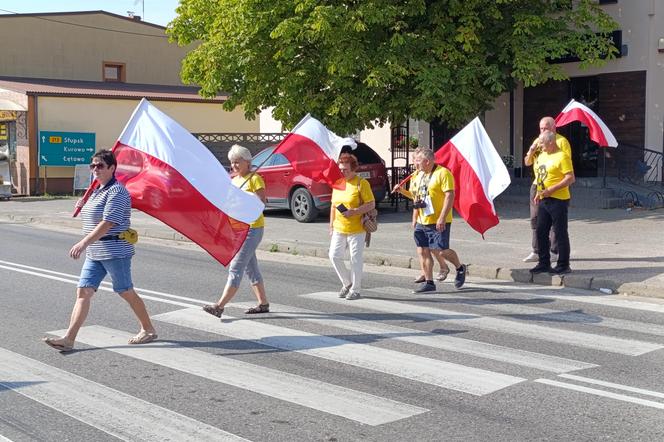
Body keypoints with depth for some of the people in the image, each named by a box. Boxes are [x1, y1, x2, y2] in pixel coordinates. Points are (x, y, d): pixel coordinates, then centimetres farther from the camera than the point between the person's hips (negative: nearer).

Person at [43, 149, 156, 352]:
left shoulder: (116, 191, -15)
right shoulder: (97, 191, 16)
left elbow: (108, 223, -24)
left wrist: (84, 243, -29)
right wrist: (83, 207, 15)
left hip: (115, 251, -9)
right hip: (95, 252, 9)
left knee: (126, 292, 2)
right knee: (83, 291, 1)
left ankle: (148, 330, 19)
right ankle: (69, 339, -2)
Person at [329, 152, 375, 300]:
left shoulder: (361, 183, -8)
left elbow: (371, 204, -11)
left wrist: (353, 212, -22)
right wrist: (331, 226, 14)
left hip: (356, 229, -6)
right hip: (339, 229, 6)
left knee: (356, 259, 2)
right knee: (334, 256, 0)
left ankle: (355, 289, 14)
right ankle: (347, 283, 20)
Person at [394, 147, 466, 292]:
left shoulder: (443, 173, -10)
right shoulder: (418, 175, 15)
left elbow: (450, 196, -17)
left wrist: (442, 218, -23)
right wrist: (403, 191, 10)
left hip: (438, 222, -8)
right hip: (421, 221, 8)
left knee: (439, 250, -8)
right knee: (422, 251, 4)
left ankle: (460, 268, 19)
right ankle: (429, 282, 11)